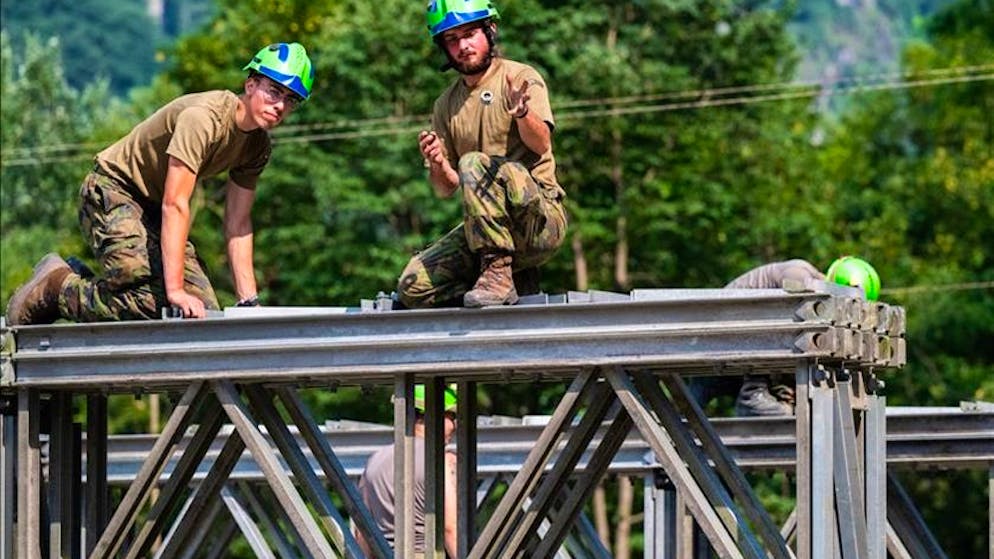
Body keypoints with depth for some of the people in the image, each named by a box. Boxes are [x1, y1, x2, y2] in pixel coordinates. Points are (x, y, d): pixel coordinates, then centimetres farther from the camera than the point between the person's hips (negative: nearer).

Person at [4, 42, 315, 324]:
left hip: (152, 209, 9)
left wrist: (249, 301, -7)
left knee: (205, 310, -6)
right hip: (112, 191, -9)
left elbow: (238, 225, 2)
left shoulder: (257, 147, 0)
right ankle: (54, 286, -4)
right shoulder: (203, 118, -27)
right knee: (149, 302, -29)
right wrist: (174, 290, -35)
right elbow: (174, 206, -31)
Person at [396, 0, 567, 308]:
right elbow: (445, 190, 13)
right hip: (488, 229, 6)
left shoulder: (521, 78, -1)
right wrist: (438, 166, -11)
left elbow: (541, 145, -19)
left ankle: (498, 274, -30)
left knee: (475, 164, -32)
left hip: (541, 218, -6)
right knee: (413, 287, -13)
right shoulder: (446, 105, 15)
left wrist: (522, 113, -41)